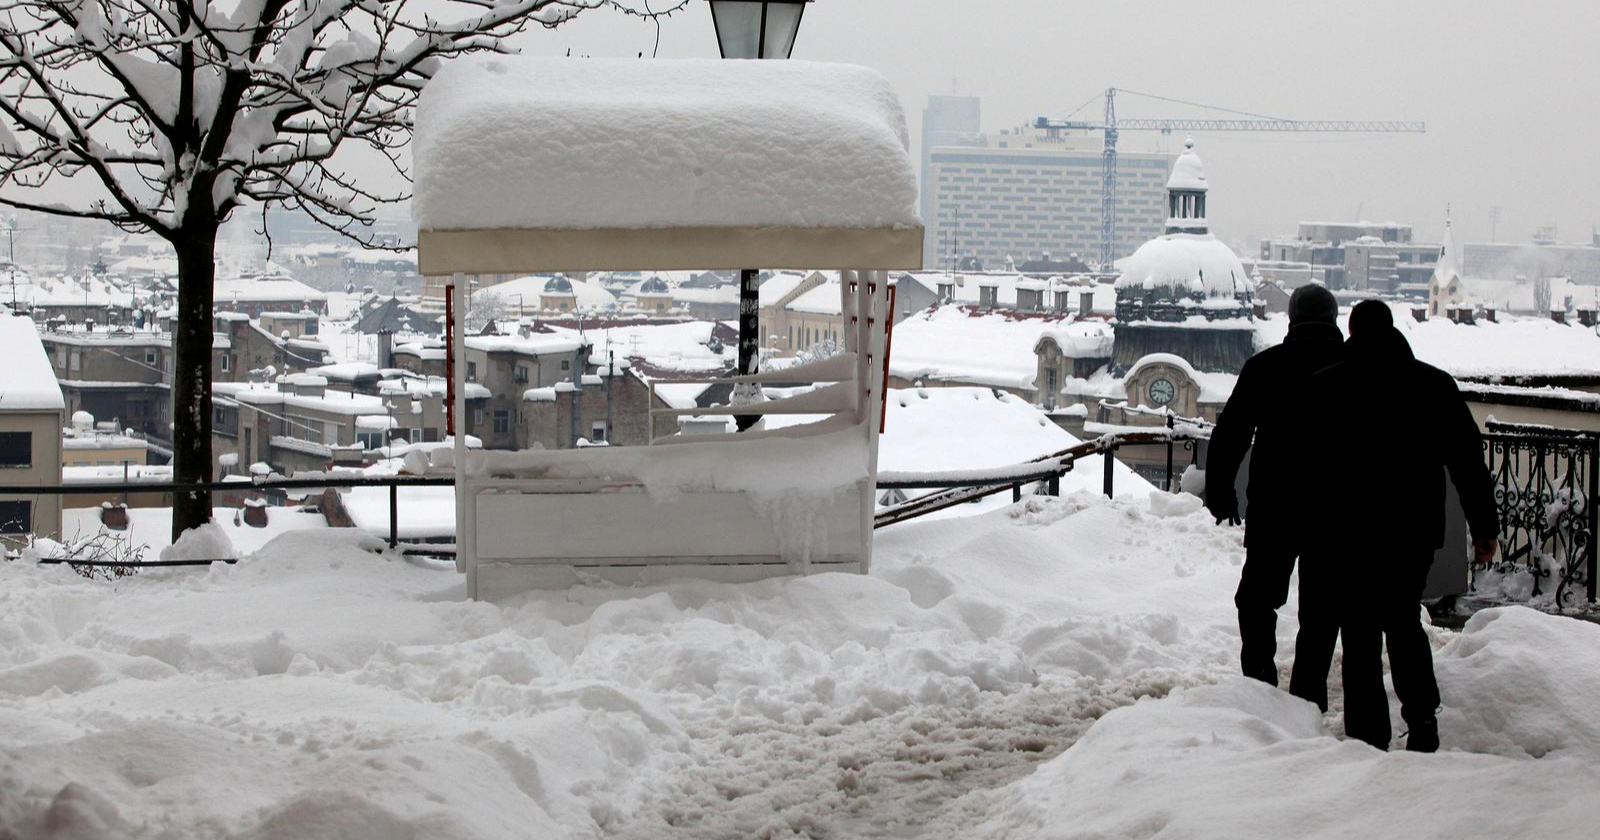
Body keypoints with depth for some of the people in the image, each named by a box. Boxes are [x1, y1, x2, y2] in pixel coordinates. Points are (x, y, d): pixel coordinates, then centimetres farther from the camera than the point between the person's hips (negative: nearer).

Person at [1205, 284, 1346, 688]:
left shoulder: (1264, 366, -2)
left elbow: (1229, 434, -1)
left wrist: (1219, 492, 7)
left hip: (1273, 503, -1)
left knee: (1258, 596, 9)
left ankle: (1259, 679, -2)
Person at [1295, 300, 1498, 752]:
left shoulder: (1323, 388, -2)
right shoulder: (1436, 385, 4)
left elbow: (1301, 463, -1)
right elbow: (1469, 460, 4)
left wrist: (1309, 533, 6)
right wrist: (1484, 525, 9)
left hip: (1348, 532, -3)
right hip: (1416, 529, 3)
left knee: (1360, 632, 3)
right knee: (1404, 621, 19)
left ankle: (1369, 735, -1)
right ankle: (1422, 715, 4)